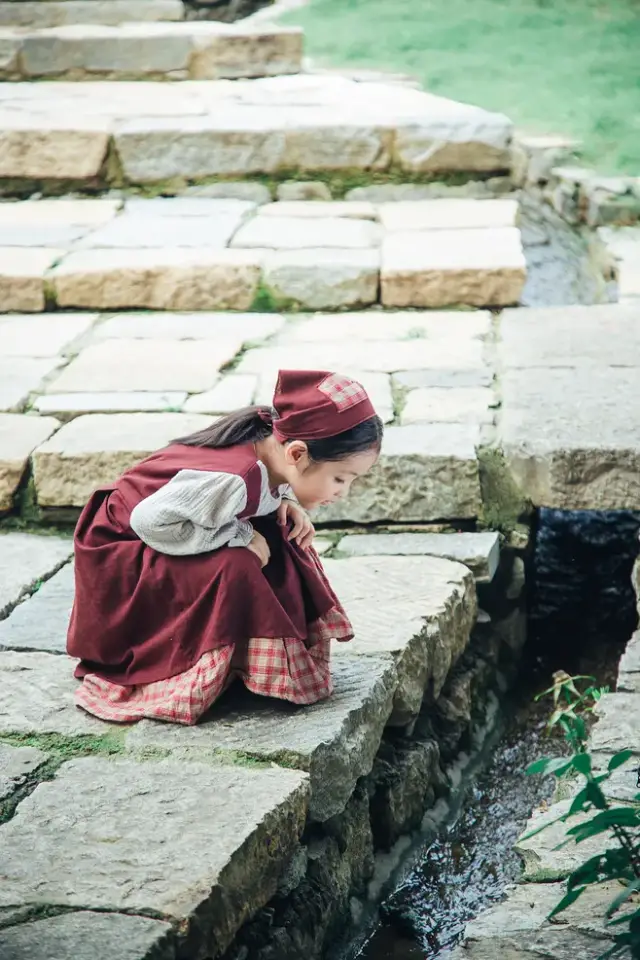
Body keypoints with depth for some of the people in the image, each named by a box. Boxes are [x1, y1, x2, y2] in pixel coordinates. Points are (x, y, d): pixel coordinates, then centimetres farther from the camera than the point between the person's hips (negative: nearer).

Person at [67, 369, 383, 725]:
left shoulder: (271, 448, -12)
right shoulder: (233, 479, -38)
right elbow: (149, 521, -37)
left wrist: (288, 505, -13)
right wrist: (240, 535, -31)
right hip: (121, 550, -9)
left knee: (278, 534, -4)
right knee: (233, 567, -30)